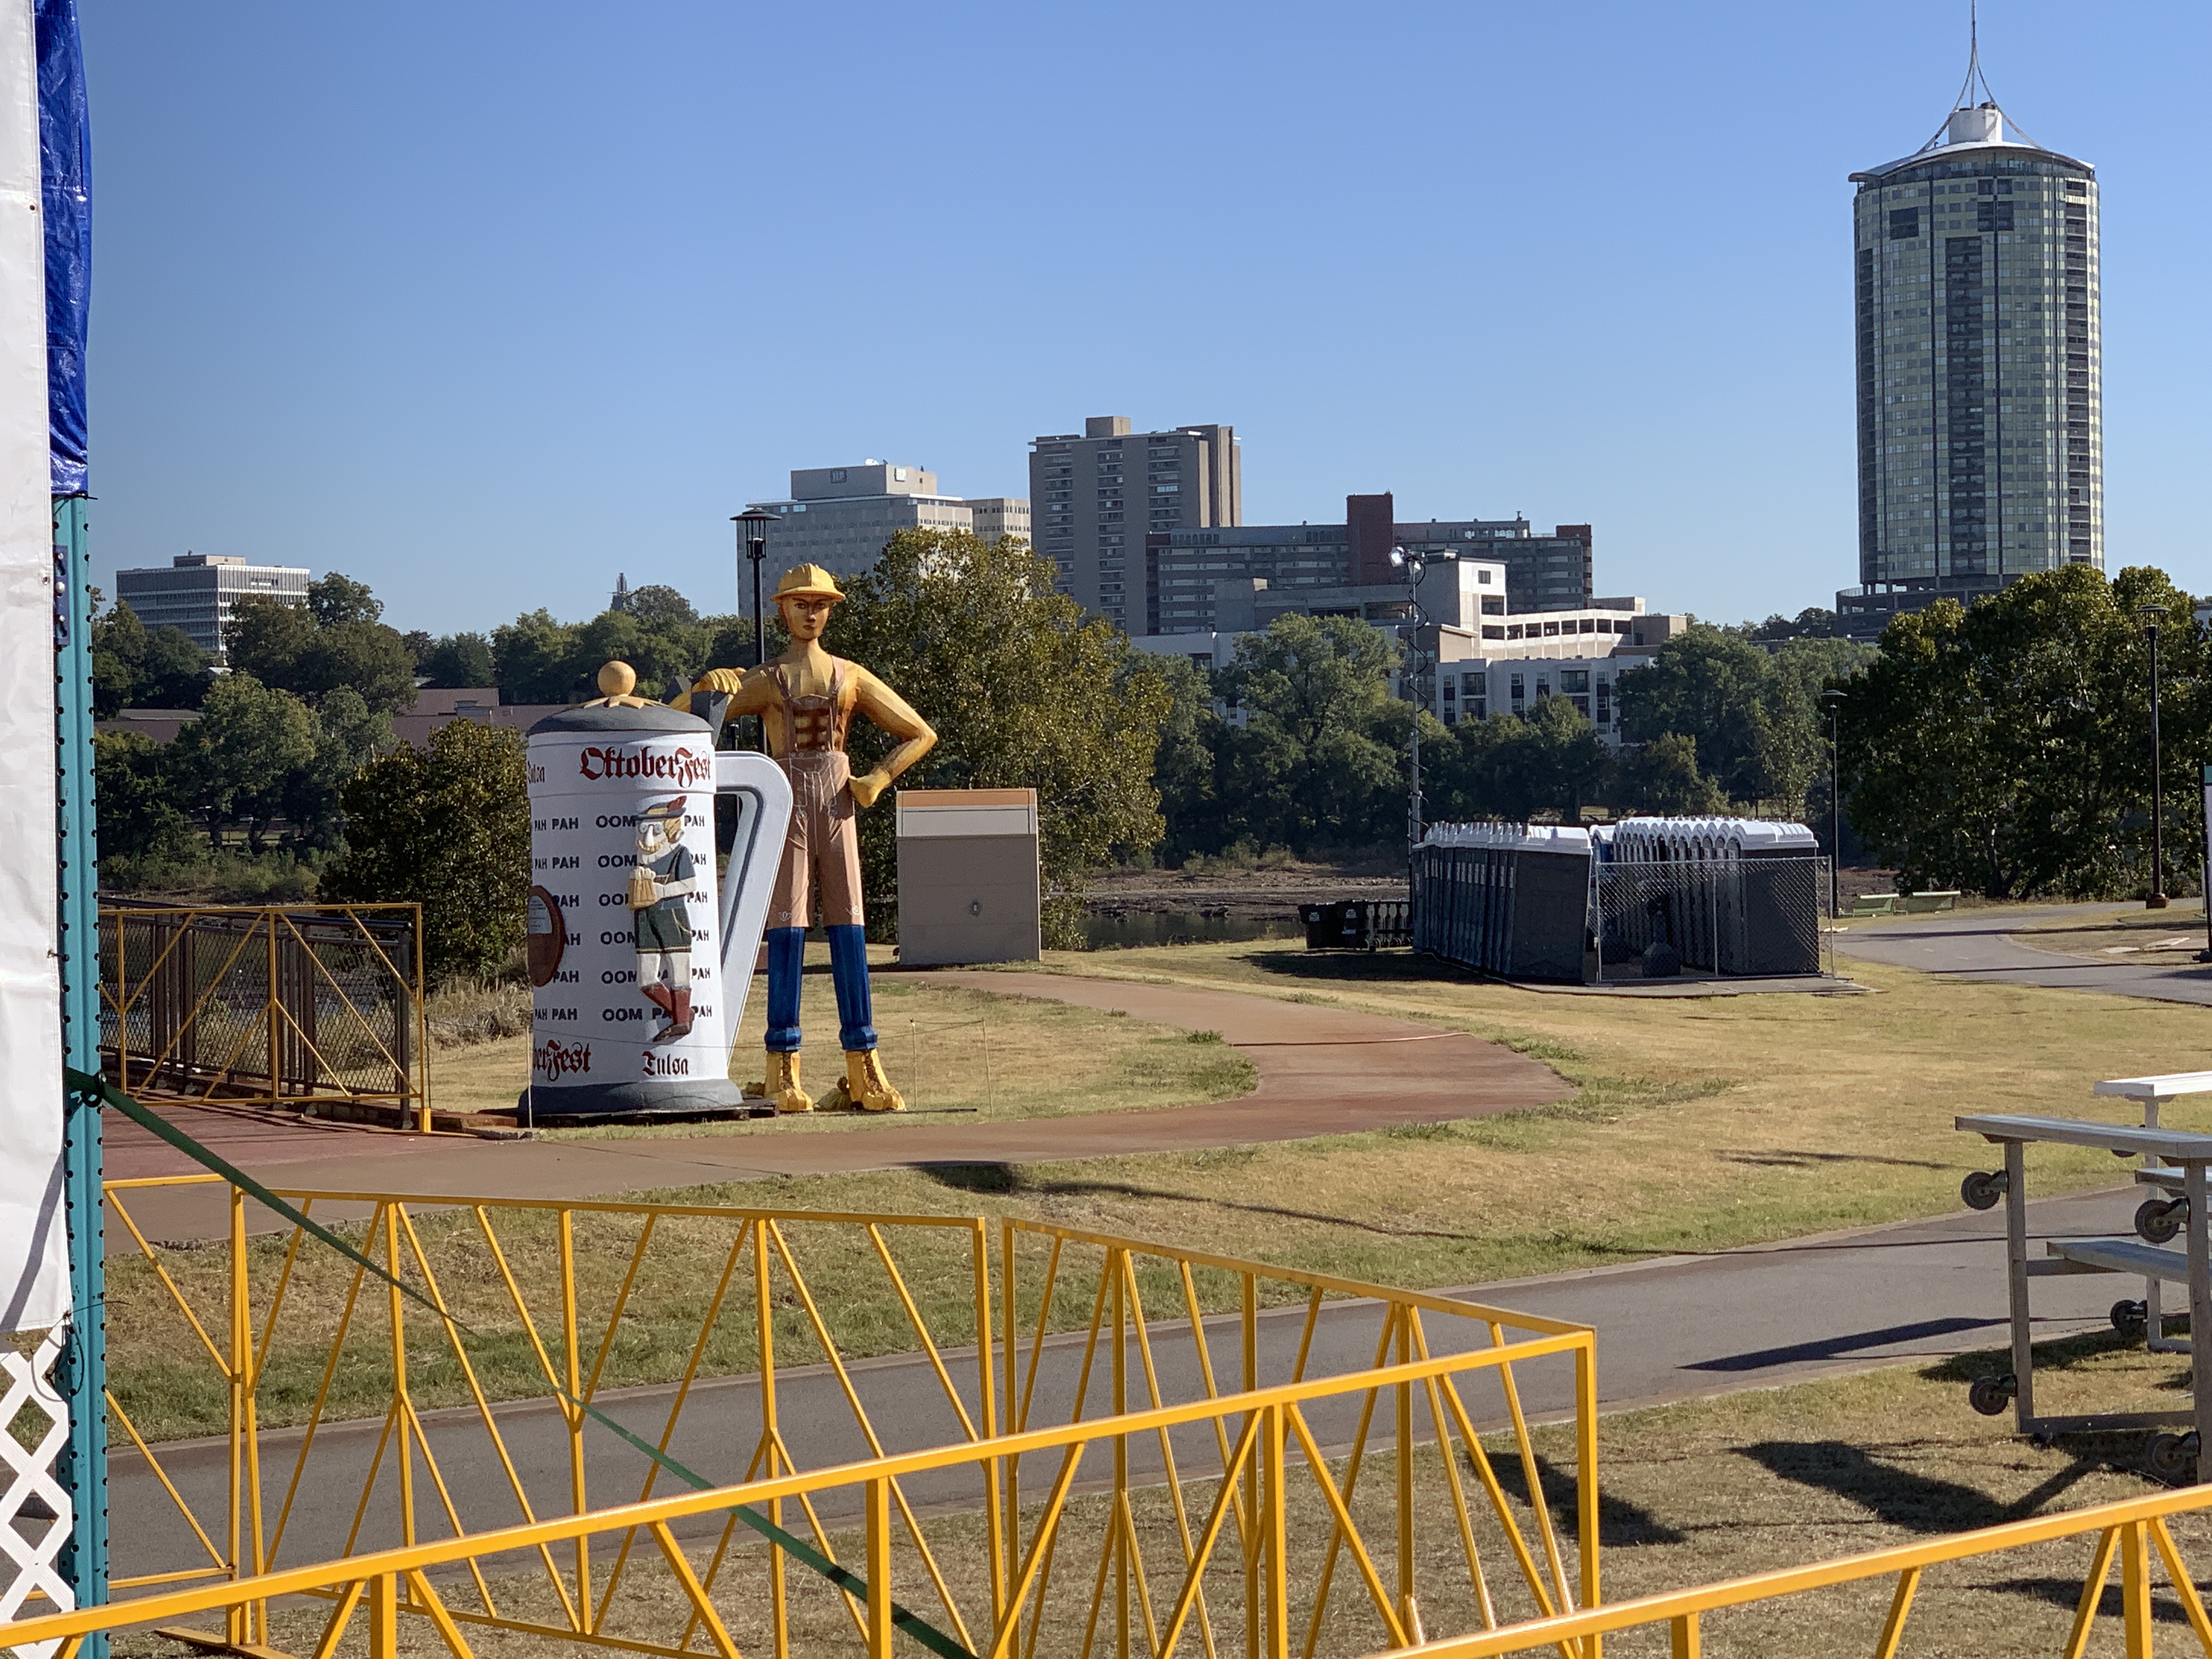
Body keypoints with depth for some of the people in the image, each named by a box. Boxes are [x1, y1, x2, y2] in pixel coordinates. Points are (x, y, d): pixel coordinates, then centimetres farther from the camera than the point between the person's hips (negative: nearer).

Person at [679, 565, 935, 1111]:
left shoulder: (851, 677, 13)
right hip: (787, 804, -2)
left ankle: (862, 1068, 1)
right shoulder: (765, 679, 9)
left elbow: (920, 734, 17)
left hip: (837, 806, 2)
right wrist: (709, 688, -18)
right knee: (786, 930, -8)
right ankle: (783, 1070, -7)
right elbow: (683, 718, 3)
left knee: (848, 931, -1)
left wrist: (877, 780, 4)